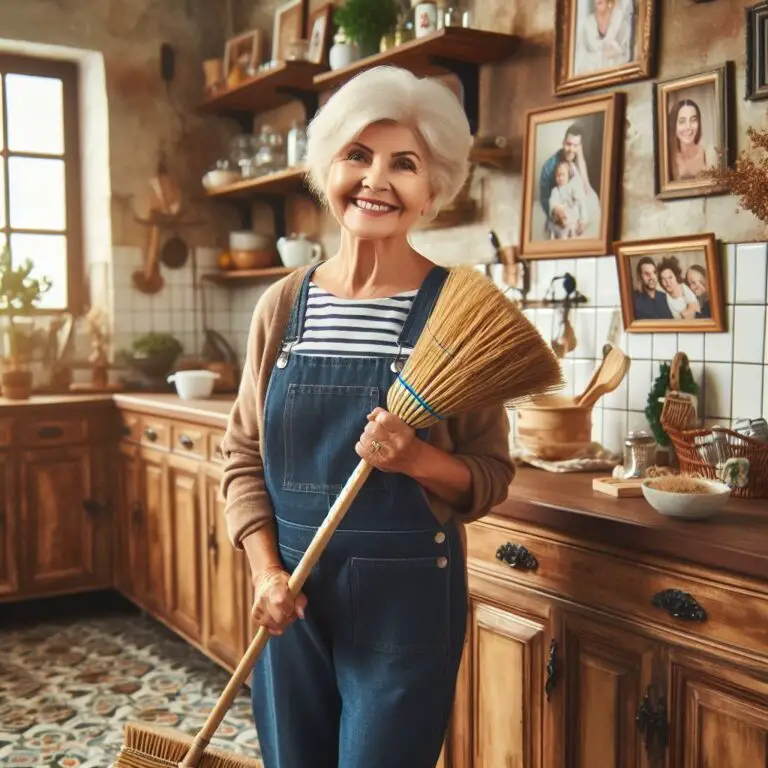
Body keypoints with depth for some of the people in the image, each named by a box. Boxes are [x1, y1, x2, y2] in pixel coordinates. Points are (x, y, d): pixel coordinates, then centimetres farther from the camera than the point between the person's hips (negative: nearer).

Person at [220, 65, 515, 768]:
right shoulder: (284, 303, 1)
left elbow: (490, 476, -4)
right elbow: (243, 455, 5)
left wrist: (416, 458, -23)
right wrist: (267, 570, -6)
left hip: (406, 595, -3)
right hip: (289, 594, 4)